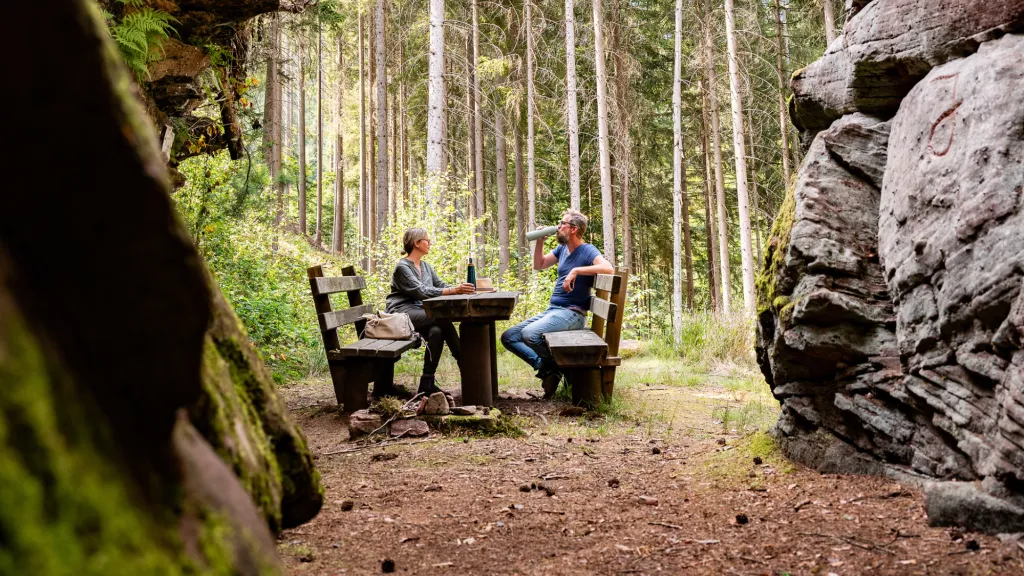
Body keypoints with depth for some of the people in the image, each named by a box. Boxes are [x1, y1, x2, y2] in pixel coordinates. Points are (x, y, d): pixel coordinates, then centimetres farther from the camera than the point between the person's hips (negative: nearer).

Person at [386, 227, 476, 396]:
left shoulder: (425, 266, 18)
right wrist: (454, 290, -28)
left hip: (419, 311, 8)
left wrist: (460, 288, -11)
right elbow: (421, 292, -21)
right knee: (442, 319, -28)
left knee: (436, 331, -26)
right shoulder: (402, 267, -9)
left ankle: (427, 384, -24)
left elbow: (440, 285, 10)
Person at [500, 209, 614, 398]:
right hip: (551, 310, 9)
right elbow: (539, 265, 23)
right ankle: (545, 365, -6)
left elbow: (608, 268, -29)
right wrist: (539, 241, 9)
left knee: (529, 334, -32)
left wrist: (576, 271, -31)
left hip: (571, 313, -9)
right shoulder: (562, 248, 13)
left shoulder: (587, 251, -10)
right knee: (508, 337, 1)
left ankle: (557, 367, -7)